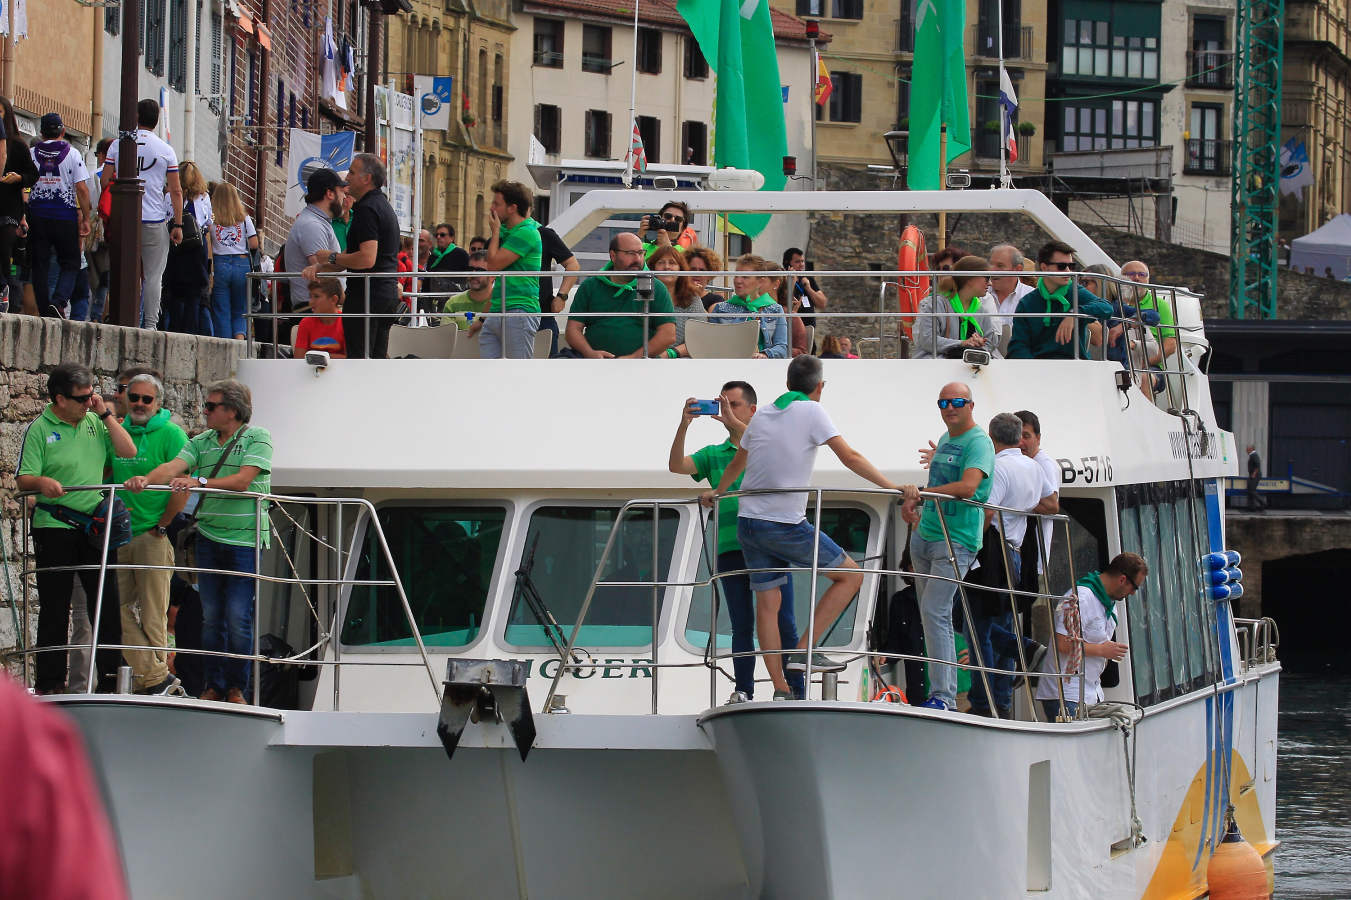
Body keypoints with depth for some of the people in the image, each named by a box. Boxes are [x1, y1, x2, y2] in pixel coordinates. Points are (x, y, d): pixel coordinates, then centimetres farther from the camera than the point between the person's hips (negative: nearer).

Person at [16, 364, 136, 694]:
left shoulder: (94, 422, 10)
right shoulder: (39, 429, -3)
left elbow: (128, 452, 3)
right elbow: (23, 479, -7)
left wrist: (105, 414, -1)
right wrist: (41, 482, -29)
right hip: (54, 528, -4)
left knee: (106, 604, 2)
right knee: (55, 608, 1)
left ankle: (111, 677, 8)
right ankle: (50, 682, 7)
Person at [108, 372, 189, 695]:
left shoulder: (170, 434, -4)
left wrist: (161, 526, -10)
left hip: (153, 536, -6)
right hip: (119, 535, 6)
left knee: (153, 614, -4)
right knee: (124, 611, 0)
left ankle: (154, 677, 4)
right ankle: (155, 678, 2)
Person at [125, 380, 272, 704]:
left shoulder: (257, 438, -2)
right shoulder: (201, 442, 12)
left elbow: (242, 480, -16)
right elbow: (175, 467, -5)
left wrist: (200, 481, -26)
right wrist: (147, 479, -25)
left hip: (245, 540, -5)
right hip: (209, 537, 5)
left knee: (238, 617, -5)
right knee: (211, 616, 6)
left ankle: (237, 688, 6)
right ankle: (214, 686, 14)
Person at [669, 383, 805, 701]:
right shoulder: (714, 454, 15)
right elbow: (677, 466, 2)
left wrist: (733, 422, -24)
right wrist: (684, 425, -12)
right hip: (730, 549, 3)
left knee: (783, 623, -5)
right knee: (742, 625, 4)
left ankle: (797, 691, -3)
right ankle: (743, 690, 7)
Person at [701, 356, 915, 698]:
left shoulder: (762, 415, 14)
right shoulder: (812, 412, -5)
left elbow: (736, 464, 28)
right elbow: (850, 457, -14)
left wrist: (716, 493, 46)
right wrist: (895, 488, -15)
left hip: (748, 522, 7)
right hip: (786, 525, -7)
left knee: (767, 603, 8)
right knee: (850, 574, 5)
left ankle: (780, 691, 6)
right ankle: (804, 651, -3)